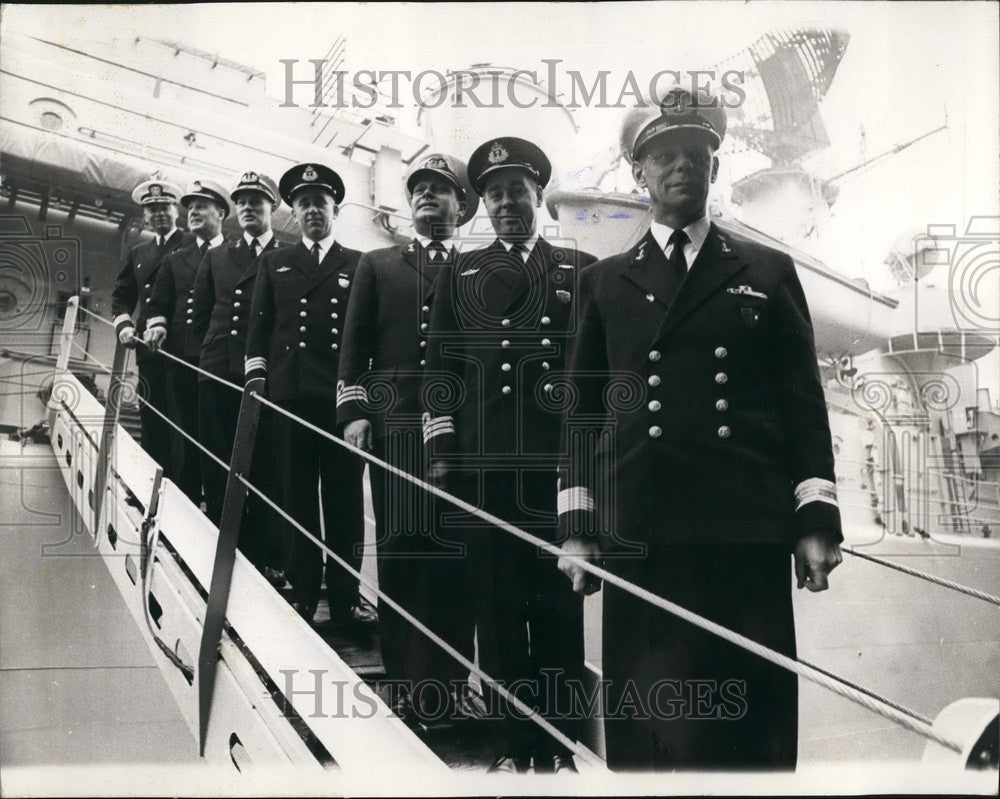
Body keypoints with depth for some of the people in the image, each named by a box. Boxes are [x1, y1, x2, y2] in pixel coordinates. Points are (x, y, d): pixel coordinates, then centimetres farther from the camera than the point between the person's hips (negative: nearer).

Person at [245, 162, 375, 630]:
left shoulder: (359, 266, 13)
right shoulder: (274, 263, 19)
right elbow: (258, 326, 16)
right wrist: (256, 377, 5)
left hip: (343, 398, -1)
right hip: (290, 394, 2)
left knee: (345, 498, -1)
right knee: (297, 497, 3)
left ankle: (345, 598, 7)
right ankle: (302, 594, 13)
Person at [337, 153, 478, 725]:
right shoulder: (377, 265, 18)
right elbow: (355, 345, 12)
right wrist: (353, 411, 0)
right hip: (394, 424, 1)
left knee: (450, 554, -5)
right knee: (398, 549, 0)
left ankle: (446, 684, 6)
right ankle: (402, 680, 10)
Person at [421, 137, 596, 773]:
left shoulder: (581, 270, 11)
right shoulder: (459, 275, 15)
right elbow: (441, 368, 11)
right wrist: (442, 450, 2)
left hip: (560, 465, -1)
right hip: (482, 465, 1)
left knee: (559, 606, 3)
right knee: (498, 607, 5)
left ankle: (558, 744, 17)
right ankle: (513, 743, 18)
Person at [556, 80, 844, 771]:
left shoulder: (769, 271, 13)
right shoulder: (605, 281, 13)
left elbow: (804, 401, 9)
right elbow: (582, 409, 10)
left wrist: (816, 519, 0)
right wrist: (577, 525, 4)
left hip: (750, 531, 0)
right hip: (638, 533, 0)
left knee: (754, 720, 5)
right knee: (646, 725, 4)